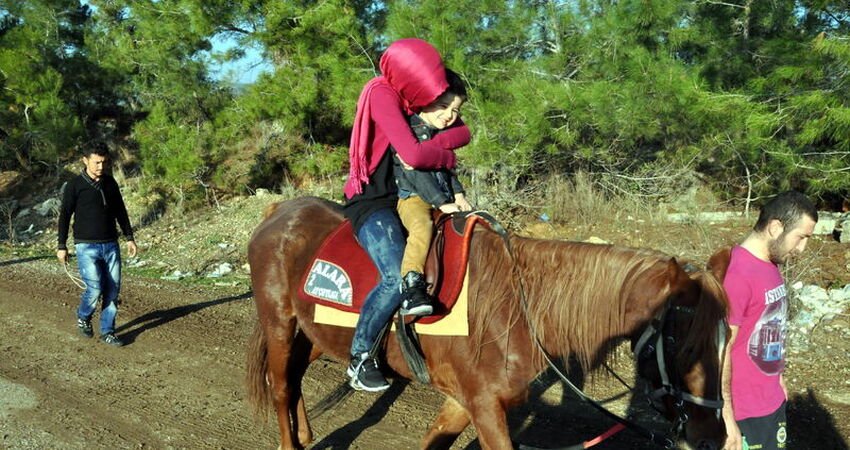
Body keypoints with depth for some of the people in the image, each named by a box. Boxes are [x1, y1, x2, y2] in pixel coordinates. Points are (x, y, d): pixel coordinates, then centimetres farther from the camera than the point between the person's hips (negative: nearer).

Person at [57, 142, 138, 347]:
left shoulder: (110, 183, 9)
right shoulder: (74, 186, -5)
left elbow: (120, 211, 18)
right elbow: (65, 216, -2)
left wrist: (129, 237, 15)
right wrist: (61, 246, -3)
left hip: (111, 245, 5)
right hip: (86, 247, -4)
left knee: (113, 290, 2)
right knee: (95, 289, -13)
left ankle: (107, 331, 14)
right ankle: (83, 317, 18)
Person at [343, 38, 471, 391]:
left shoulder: (418, 94, 2)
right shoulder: (382, 94, -21)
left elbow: (463, 132, 0)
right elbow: (413, 156, -29)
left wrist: (430, 145, -19)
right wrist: (447, 156, -9)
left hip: (407, 199, 9)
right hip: (372, 201, -8)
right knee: (397, 278, -30)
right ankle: (359, 359, -11)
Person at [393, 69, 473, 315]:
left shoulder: (443, 135, 16)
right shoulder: (409, 131, -10)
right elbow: (416, 172, -17)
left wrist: (458, 195, 6)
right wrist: (441, 203, -20)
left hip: (443, 200, 8)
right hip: (412, 198, -8)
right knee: (422, 227, -35)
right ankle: (411, 287, -38)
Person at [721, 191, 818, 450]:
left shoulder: (771, 264, 5)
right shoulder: (736, 275, -24)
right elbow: (720, 353, -24)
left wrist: (777, 376, 19)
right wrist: (727, 420, -23)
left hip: (773, 400, 9)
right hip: (744, 412, -9)